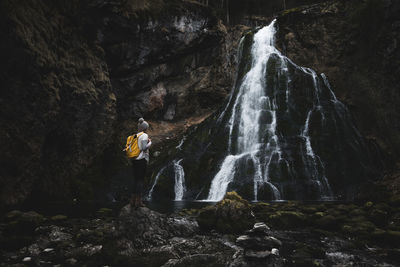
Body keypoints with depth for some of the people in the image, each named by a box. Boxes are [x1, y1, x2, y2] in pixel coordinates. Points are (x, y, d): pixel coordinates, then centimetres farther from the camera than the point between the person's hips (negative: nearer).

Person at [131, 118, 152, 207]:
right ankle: (139, 201, -6)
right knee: (141, 180, -5)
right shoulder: (144, 135, -6)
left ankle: (133, 200, 13)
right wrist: (150, 142, 0)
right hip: (142, 159, -7)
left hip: (134, 160, 7)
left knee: (136, 179, 11)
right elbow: (144, 148, -15)